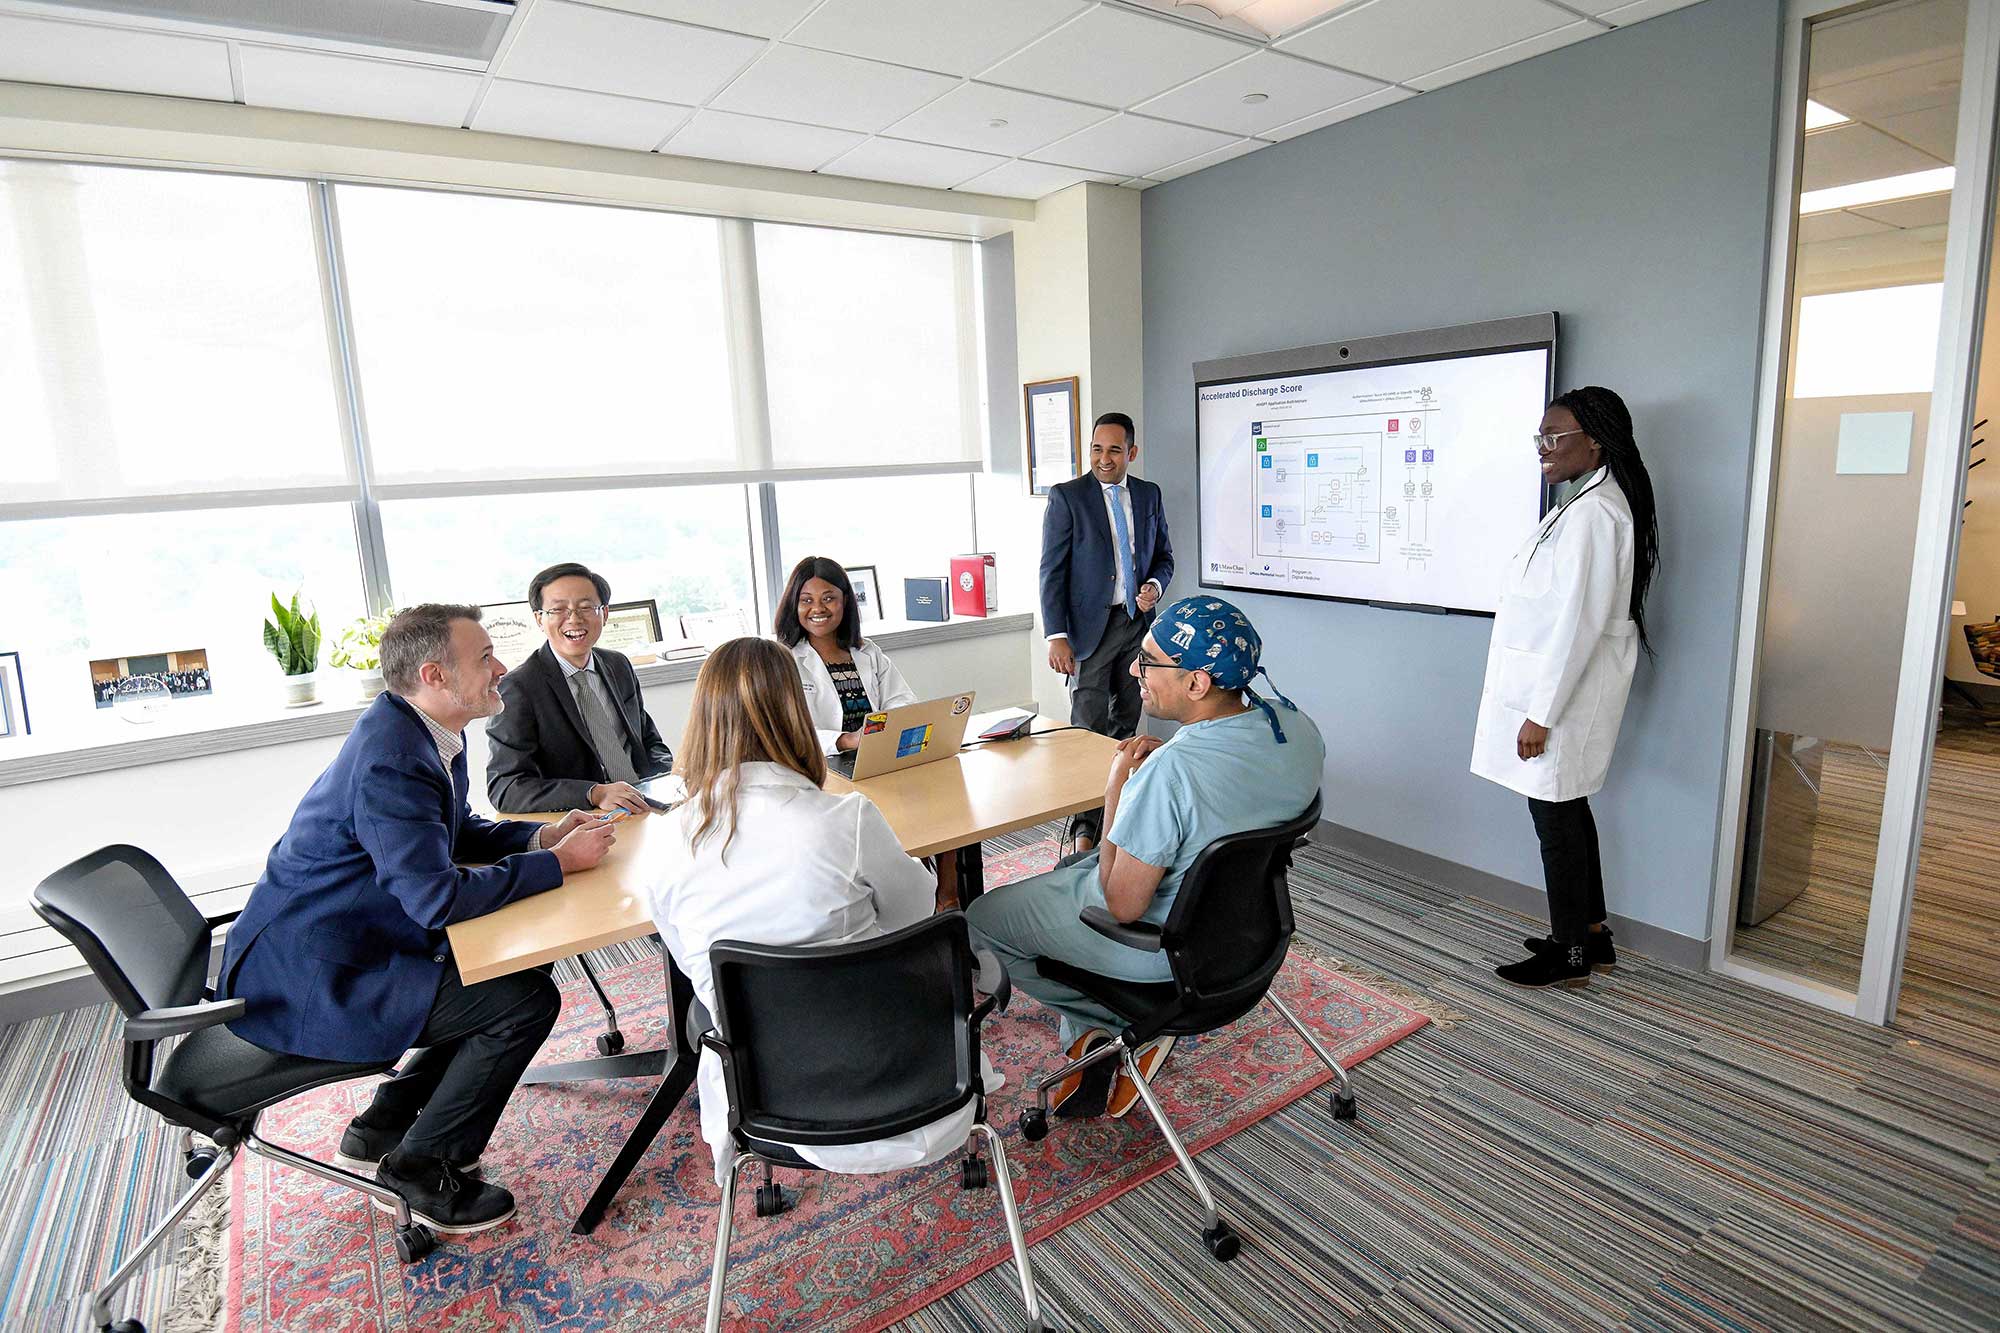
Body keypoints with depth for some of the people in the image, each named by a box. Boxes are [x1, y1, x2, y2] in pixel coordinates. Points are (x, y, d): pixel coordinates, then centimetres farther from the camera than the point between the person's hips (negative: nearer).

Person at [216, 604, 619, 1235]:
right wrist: (559, 861, -21)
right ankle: (421, 1168, 7)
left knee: (513, 966, 15)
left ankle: (381, 1130, 24)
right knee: (527, 999, -14)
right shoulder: (390, 760, -29)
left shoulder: (426, 733, 2)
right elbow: (438, 898, -31)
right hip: (306, 979, -10)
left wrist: (543, 835, -1)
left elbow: (458, 833, 16)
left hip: (334, 947, 10)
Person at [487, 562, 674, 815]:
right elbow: (504, 789, -14)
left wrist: (673, 774, -2)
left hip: (644, 814, 6)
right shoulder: (517, 687, -7)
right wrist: (595, 793, -27)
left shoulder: (619, 666, 12)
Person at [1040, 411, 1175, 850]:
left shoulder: (1149, 495, 9)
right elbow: (1052, 571, -8)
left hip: (1137, 621, 5)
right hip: (1090, 626, -5)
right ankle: (1086, 826, 5)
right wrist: (1057, 636, -16)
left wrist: (1156, 585, -7)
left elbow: (1164, 556, 17)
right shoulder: (1066, 496, -5)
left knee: (1127, 725, 11)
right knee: (1089, 729, -4)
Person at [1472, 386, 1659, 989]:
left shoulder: (1591, 513, -20)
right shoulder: (1596, 502, 13)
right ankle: (1591, 933, 32)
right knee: (1568, 808, 18)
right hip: (1562, 686, 10)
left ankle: (1571, 955, 16)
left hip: (1563, 692, -10)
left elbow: (1579, 620, -24)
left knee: (1556, 815, 1)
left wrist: (1541, 712, -21)